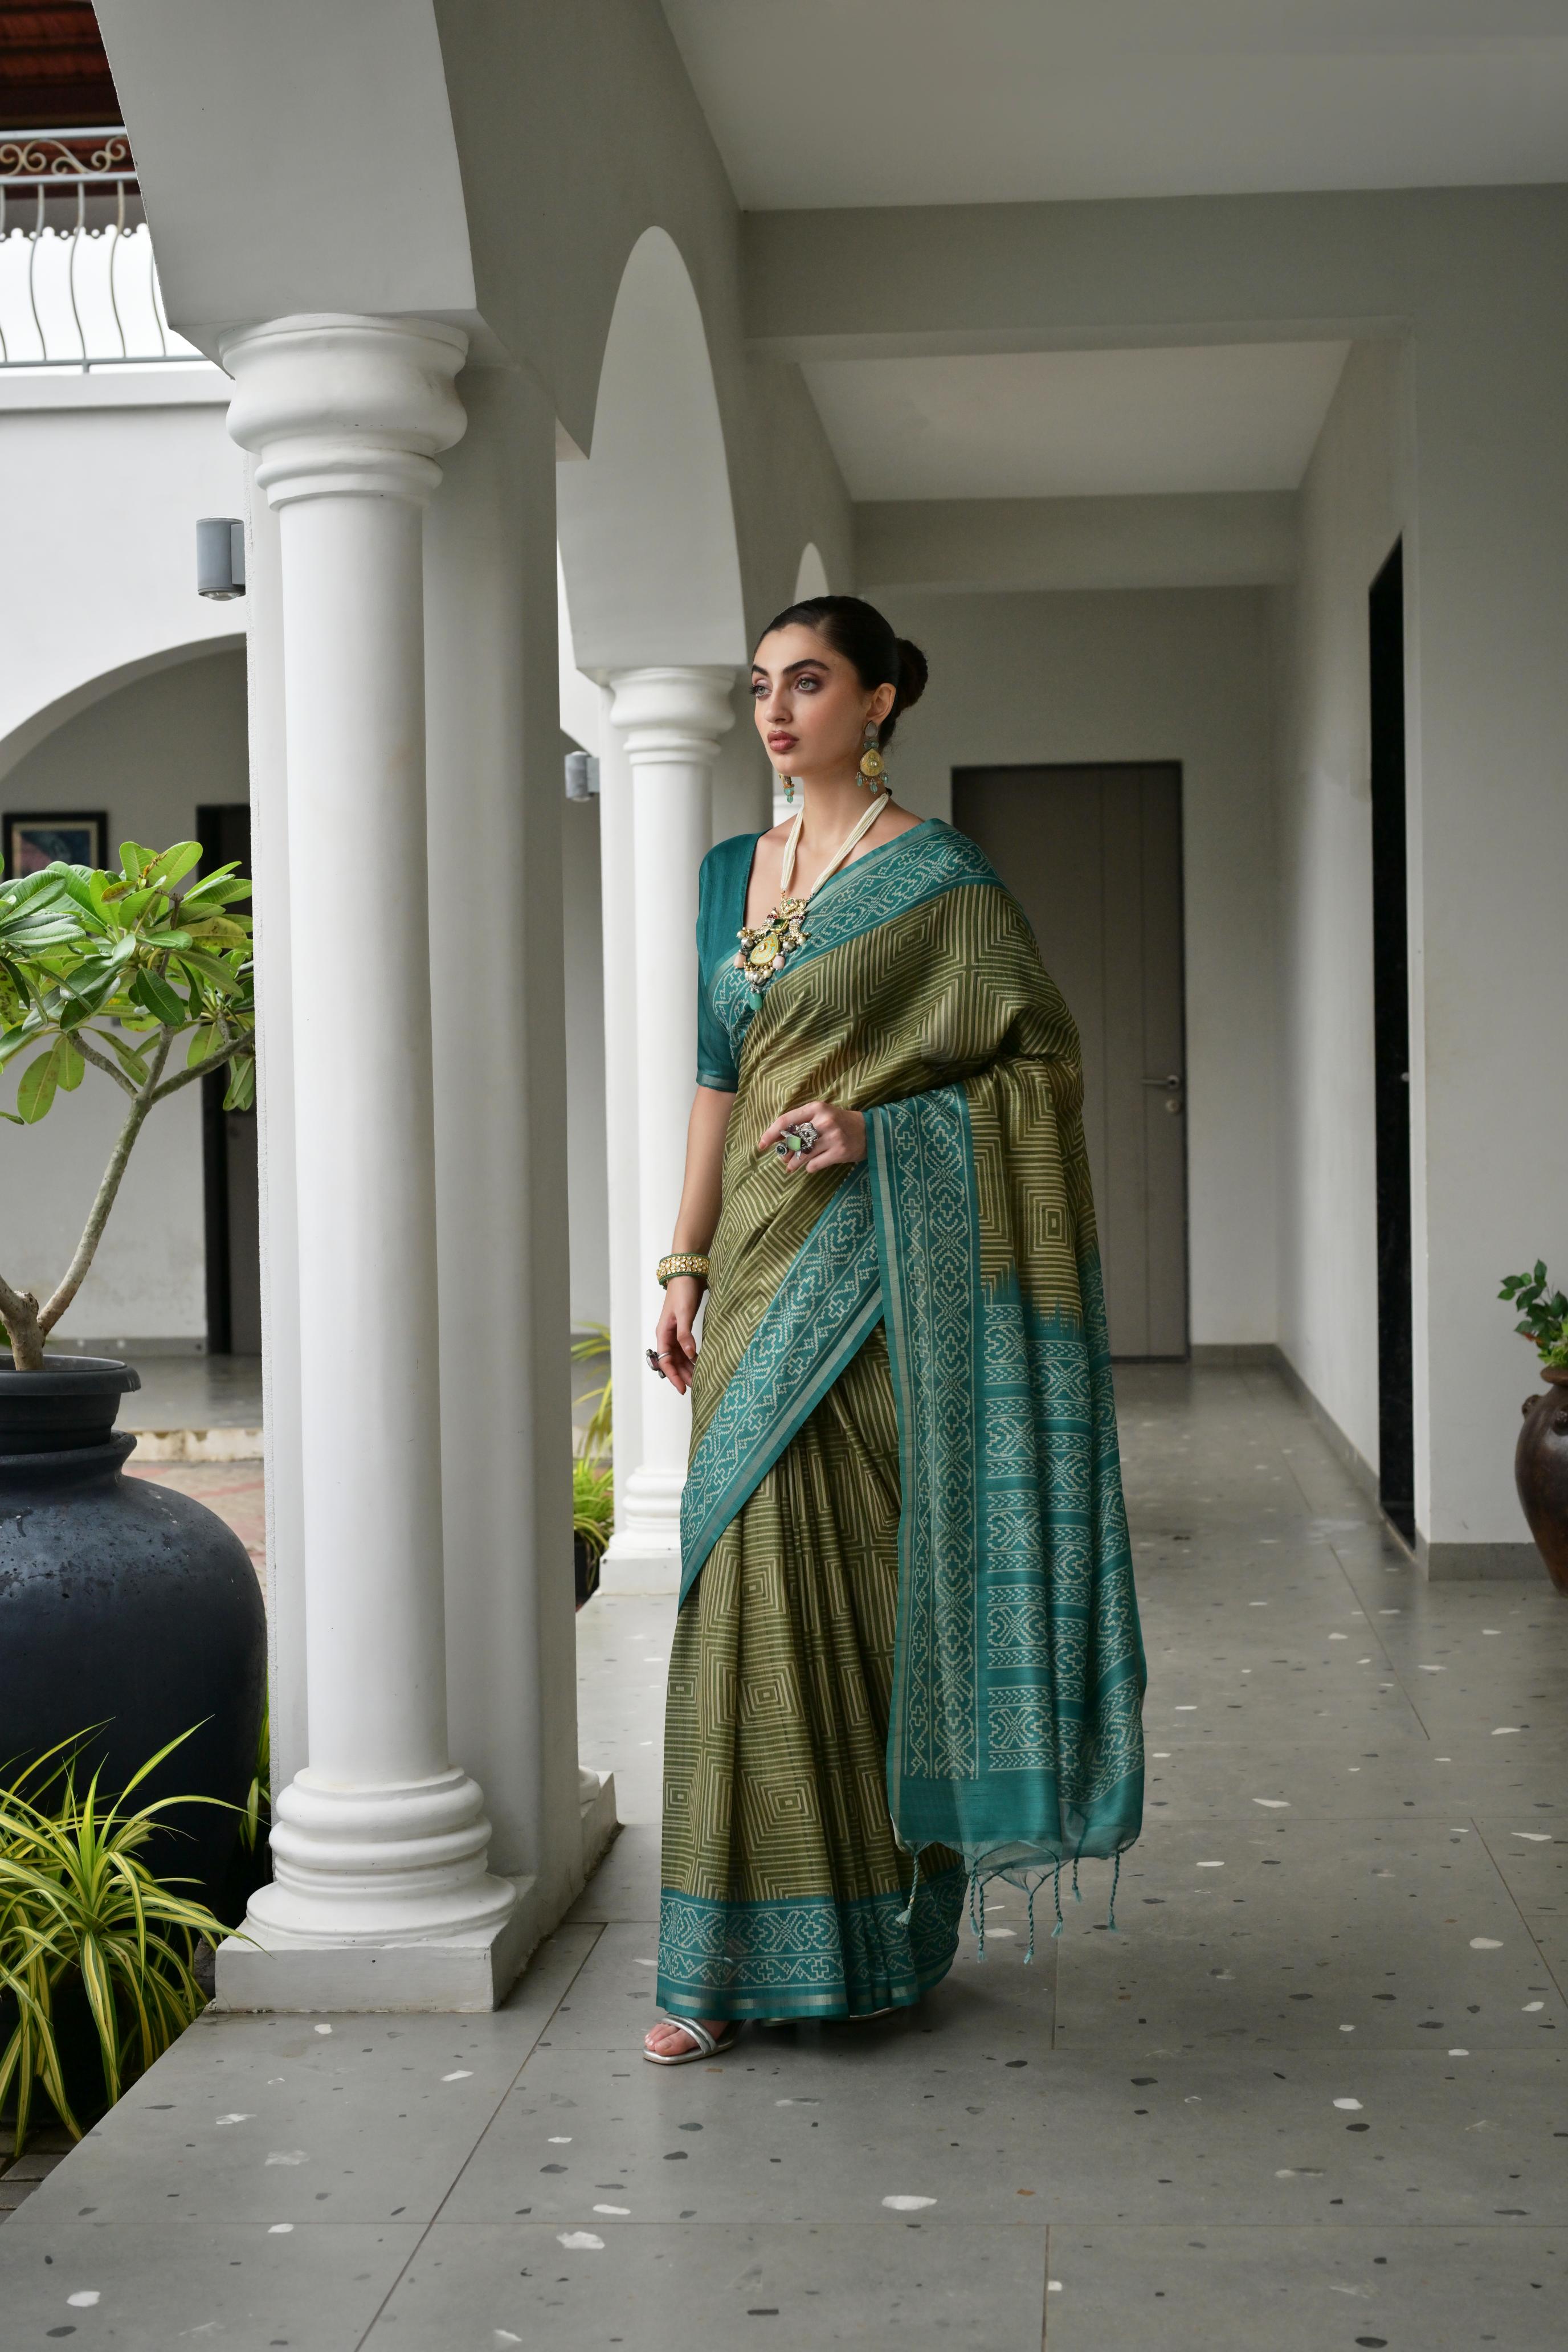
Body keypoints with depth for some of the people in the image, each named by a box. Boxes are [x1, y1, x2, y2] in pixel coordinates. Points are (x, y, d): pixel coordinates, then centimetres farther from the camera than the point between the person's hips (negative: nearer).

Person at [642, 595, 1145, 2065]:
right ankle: (732, 1960, 11)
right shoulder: (733, 873, 14)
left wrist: (881, 1128, -18)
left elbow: (1044, 1061, -6)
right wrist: (686, 1265, 11)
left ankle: (870, 1934, 9)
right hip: (762, 1278, 6)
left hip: (870, 1277, -6)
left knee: (845, 1588, -5)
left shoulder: (938, 881, -5)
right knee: (756, 1591, 5)